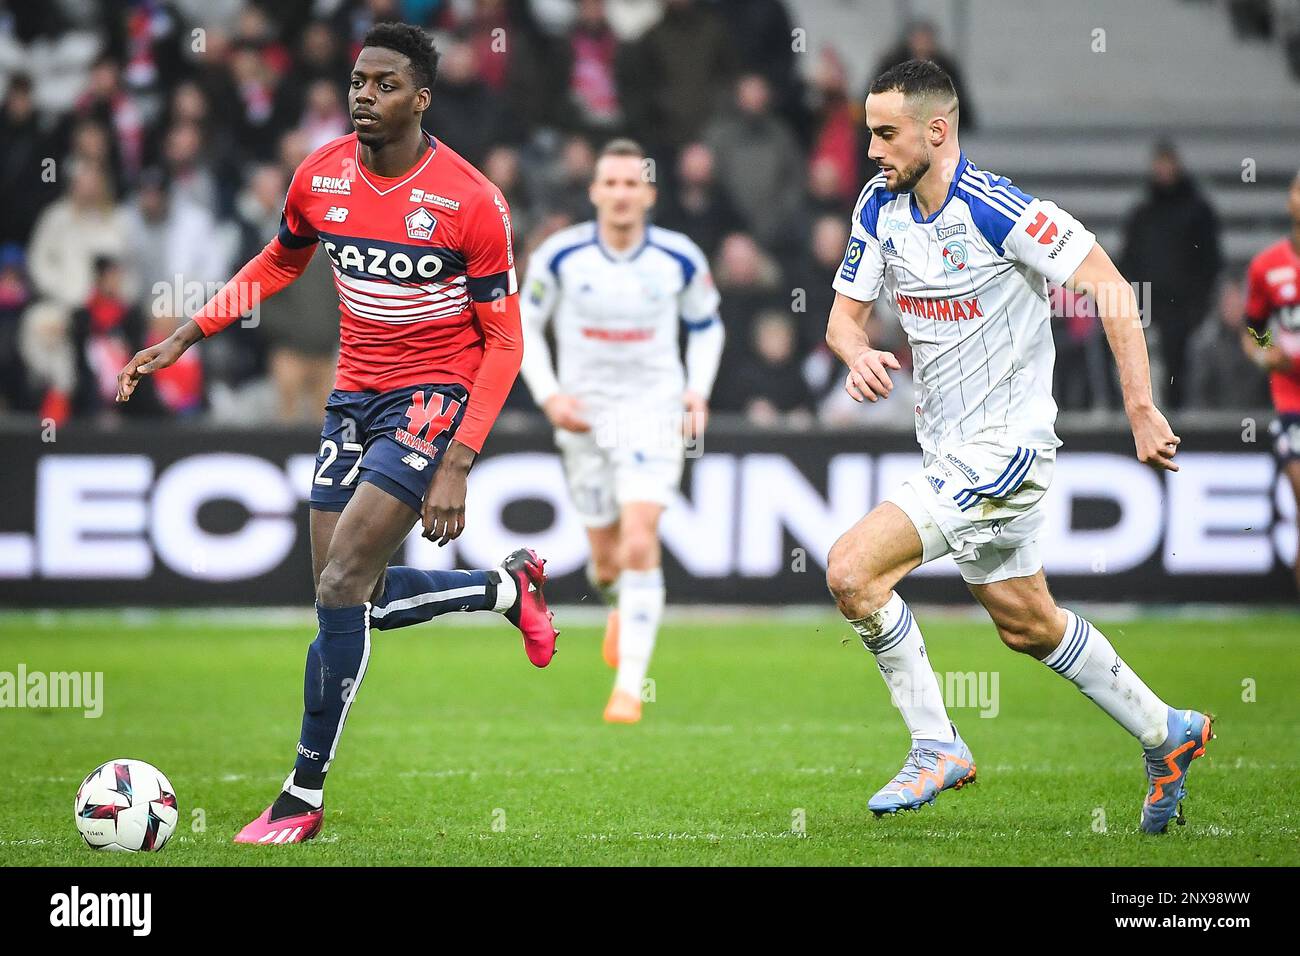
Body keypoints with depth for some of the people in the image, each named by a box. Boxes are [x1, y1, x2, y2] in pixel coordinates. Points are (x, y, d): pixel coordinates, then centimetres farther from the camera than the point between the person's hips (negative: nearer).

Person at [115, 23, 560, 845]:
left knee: (340, 581, -18)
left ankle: (305, 798, -9)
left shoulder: (471, 202, -16)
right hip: (357, 397, 6)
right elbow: (279, 262, 20)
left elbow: (504, 342, -11)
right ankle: (509, 587, 35)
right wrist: (185, 336, 10)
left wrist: (456, 466, -19)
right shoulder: (320, 177, -1)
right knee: (355, 600, 7)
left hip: (437, 398, -6)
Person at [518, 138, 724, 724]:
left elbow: (705, 323, 12)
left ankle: (630, 686, -20)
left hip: (654, 411, -1)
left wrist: (699, 389, -1)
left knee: (640, 543, -20)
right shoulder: (559, 256, -8)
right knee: (607, 560, 9)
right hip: (585, 415, 2)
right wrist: (547, 394, -7)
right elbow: (523, 324, 5)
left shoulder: (680, 259, -6)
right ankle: (621, 605, 48)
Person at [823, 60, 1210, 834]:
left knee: (852, 570, -18)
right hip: (950, 450, 8)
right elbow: (845, 314, 9)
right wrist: (858, 355, -15)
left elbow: (1111, 289, -18)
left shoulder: (998, 211, -20)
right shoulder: (881, 208, 2)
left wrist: (1141, 409, -21)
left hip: (1004, 445, -8)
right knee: (1028, 625, 18)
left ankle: (937, 747, -5)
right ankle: (1165, 735, 35)